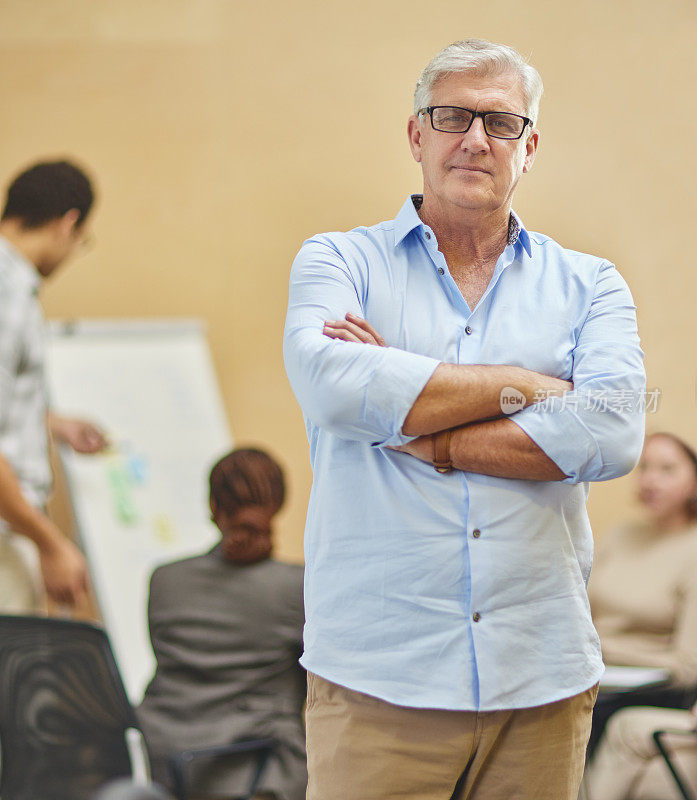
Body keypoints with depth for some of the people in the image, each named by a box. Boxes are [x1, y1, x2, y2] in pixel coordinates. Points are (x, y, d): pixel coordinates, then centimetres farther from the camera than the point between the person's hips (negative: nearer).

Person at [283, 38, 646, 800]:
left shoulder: (588, 286, 11)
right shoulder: (339, 262, 8)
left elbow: (613, 433, -8)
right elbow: (328, 381, -14)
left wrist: (421, 437, -9)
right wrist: (520, 386, -8)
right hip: (378, 674, -1)